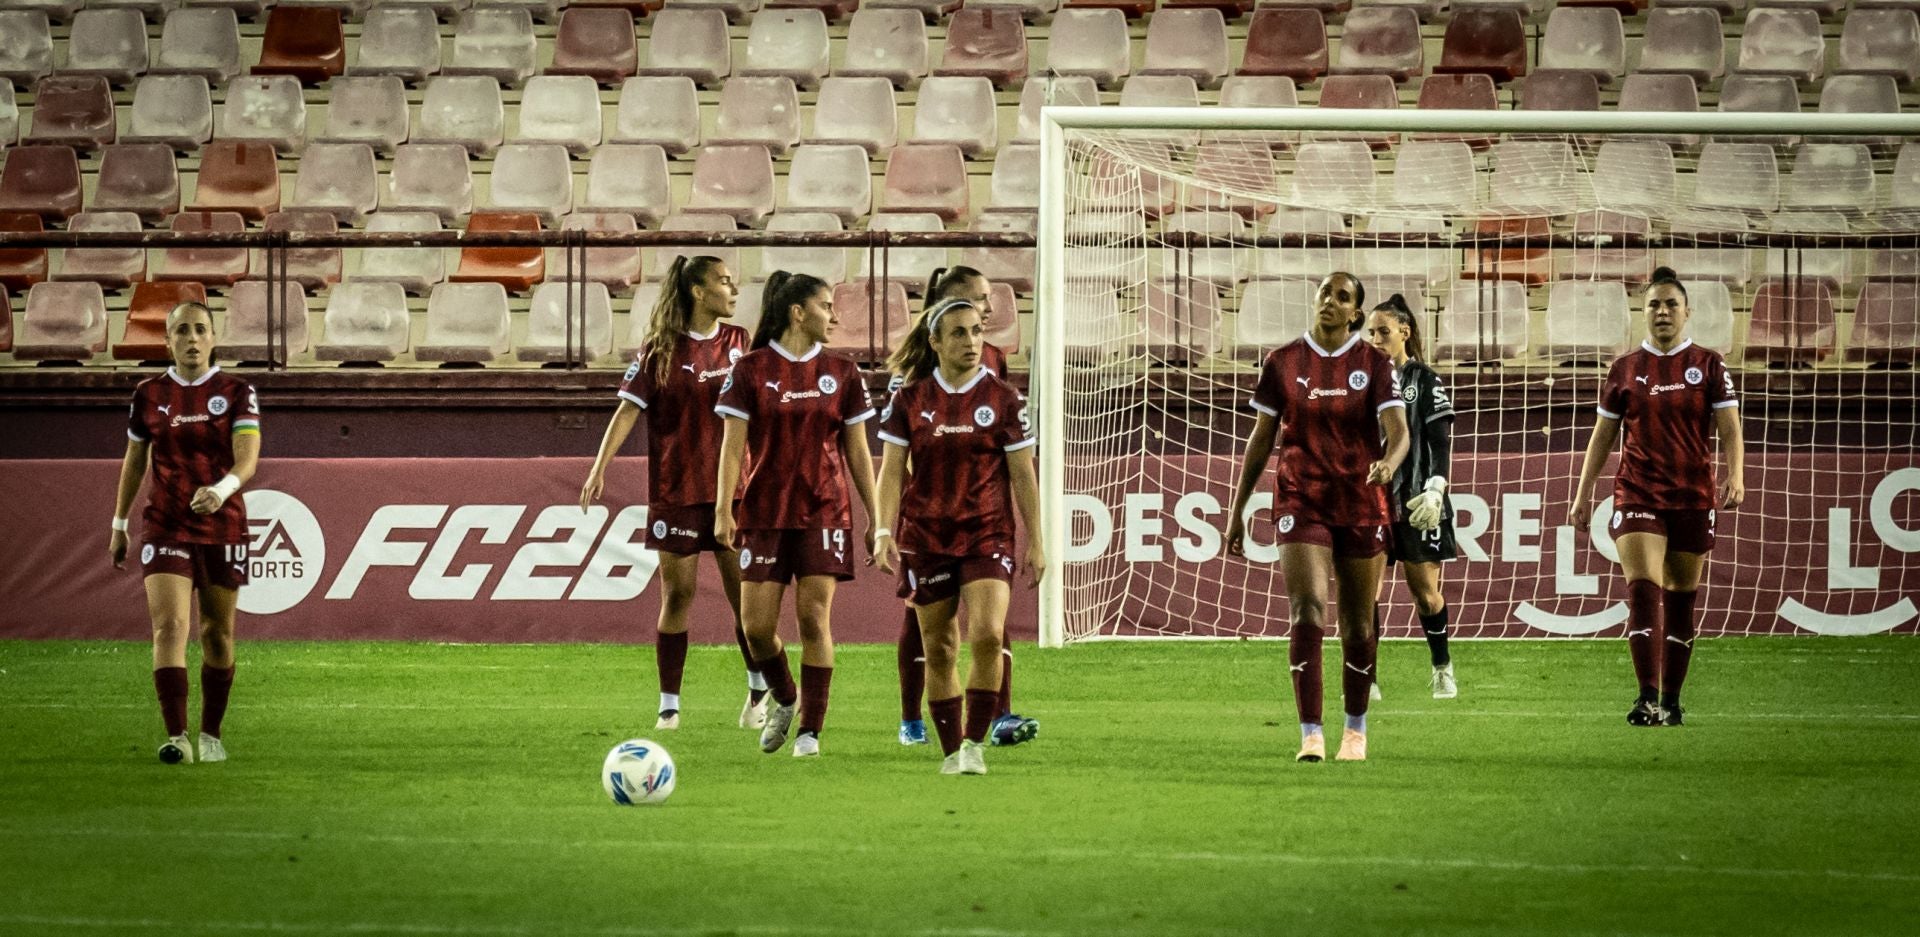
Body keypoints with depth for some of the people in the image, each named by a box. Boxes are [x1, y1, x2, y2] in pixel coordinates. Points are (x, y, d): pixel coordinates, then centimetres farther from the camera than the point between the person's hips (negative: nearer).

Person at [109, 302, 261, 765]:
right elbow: (134, 462, 15)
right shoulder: (148, 395, 4)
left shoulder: (236, 393, -2)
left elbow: (247, 458, -14)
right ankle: (176, 737, -21)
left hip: (222, 528, 0)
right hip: (165, 529, 0)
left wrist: (221, 490, -35)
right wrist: (119, 526, 16)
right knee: (169, 626, -16)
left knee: (218, 634, 8)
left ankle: (211, 734, 25)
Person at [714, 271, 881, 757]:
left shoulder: (841, 372, 6)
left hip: (824, 514, 1)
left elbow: (857, 450, 10)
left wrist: (874, 518, 7)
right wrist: (723, 509, -10)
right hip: (764, 513, -1)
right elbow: (733, 443, -2)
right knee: (757, 625, -3)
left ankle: (810, 731, -1)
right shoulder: (751, 369, 0)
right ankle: (783, 700, 26)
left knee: (814, 618, -8)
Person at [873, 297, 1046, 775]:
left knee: (987, 635, -20)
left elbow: (1022, 475, 3)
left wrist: (1035, 543, 2)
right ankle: (951, 749, 18)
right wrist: (884, 530, -10)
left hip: (988, 534, -2)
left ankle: (976, 743, -9)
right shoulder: (909, 400, 2)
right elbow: (892, 470, 2)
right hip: (926, 539, 2)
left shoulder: (1003, 399, 0)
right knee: (939, 649, 5)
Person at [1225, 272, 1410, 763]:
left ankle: (1356, 732, 25)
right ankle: (1311, 736, -17)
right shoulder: (1282, 363, 2)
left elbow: (1398, 430, -12)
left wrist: (1388, 465, -35)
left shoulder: (1375, 364, -1)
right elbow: (1261, 439, 9)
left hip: (1361, 504, 0)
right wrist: (1237, 510, 8)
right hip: (1301, 502, 0)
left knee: (1358, 626, 7)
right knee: (1307, 612, -16)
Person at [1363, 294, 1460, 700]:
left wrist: (1435, 489, -16)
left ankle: (1442, 669, 21)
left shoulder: (1425, 382, 0)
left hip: (1415, 503, -3)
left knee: (1425, 591, 3)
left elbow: (1442, 445, -4)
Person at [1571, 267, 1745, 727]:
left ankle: (1670, 702, 14)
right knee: (1643, 590, -15)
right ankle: (1647, 699, -21)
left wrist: (1735, 477, -18)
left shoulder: (1708, 366, 4)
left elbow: (1729, 430, -1)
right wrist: (1582, 494, 10)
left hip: (1693, 499, 0)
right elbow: (1602, 435, 13)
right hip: (1638, 495, 0)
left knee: (1680, 602, 6)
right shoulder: (1625, 369, 7)